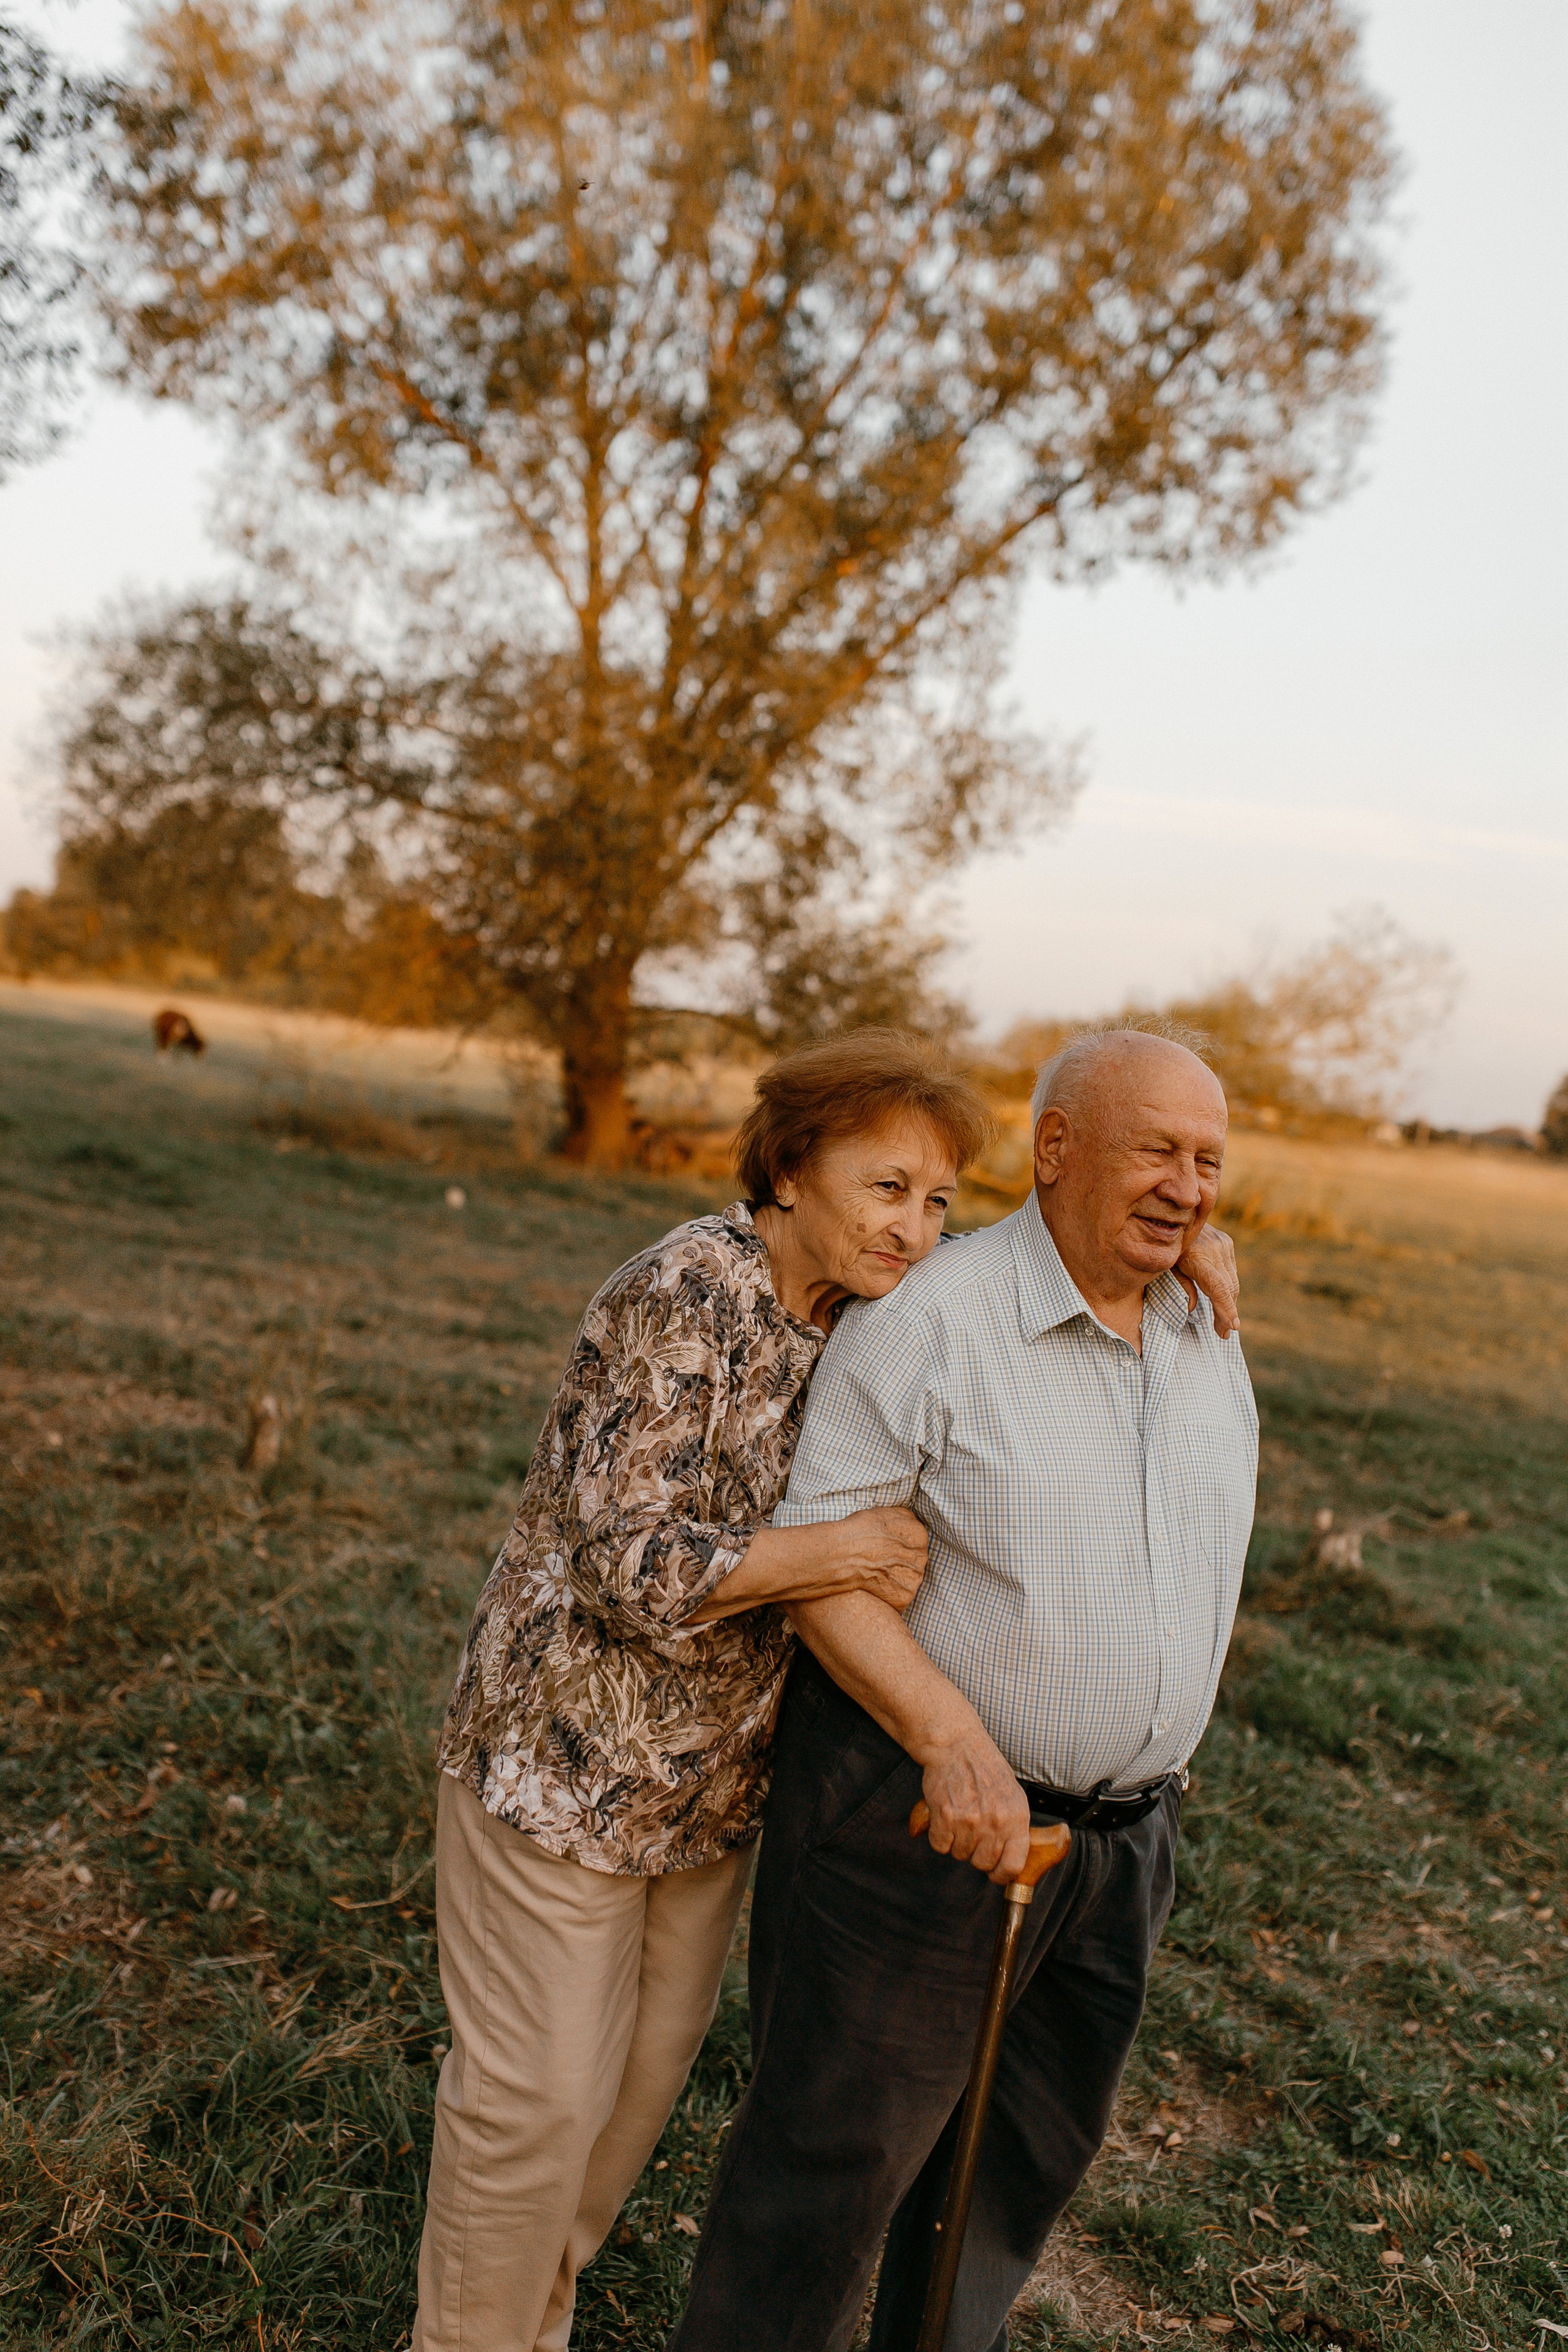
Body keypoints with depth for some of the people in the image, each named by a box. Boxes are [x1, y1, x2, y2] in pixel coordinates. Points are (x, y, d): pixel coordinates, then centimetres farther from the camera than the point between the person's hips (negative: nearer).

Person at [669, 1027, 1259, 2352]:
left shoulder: (1211, 1341, 3)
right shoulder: (930, 1321, -18)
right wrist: (953, 1740, -31)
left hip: (1122, 1832, 7)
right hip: (924, 1802, -7)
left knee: (1035, 2147, 23)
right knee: (840, 2148, 9)